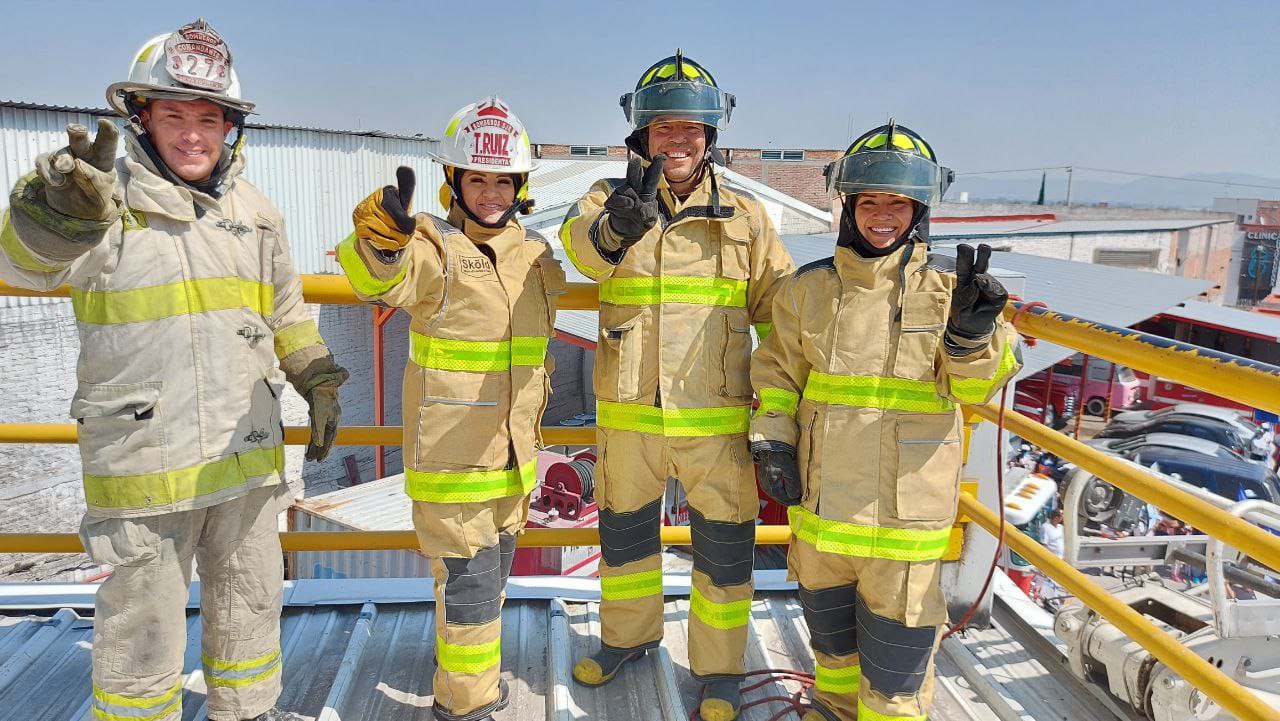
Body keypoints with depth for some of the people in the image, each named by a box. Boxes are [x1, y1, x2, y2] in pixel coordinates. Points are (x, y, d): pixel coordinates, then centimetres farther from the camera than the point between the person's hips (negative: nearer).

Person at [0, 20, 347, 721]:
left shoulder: (255, 212, 8)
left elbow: (288, 317, 19)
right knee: (142, 626, 8)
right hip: (144, 465, -5)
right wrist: (61, 213, -48)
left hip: (248, 459, 5)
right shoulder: (108, 201, -8)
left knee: (250, 608, 20)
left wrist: (319, 386, 19)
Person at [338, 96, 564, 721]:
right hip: (451, 452, -7)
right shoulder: (435, 247, -14)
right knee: (467, 577, 1)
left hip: (513, 452, 7)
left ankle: (462, 657, 46)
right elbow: (382, 279, -37)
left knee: (493, 566, 22)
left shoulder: (536, 254, 6)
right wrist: (381, 237, -59)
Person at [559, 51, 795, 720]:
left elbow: (782, 310, 7)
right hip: (628, 415, 1)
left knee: (723, 546, 8)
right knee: (624, 532, 19)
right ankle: (628, 634, 45)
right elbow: (580, 241, -23)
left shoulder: (745, 217, 3)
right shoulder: (611, 199, 1)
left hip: (716, 417, -1)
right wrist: (615, 229, -47)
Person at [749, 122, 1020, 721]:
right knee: (828, 625, 24)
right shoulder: (810, 287, 1)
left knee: (895, 649, 5)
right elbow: (776, 368, 10)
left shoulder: (948, 285, -6)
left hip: (906, 508, -3)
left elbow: (974, 388, -13)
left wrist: (971, 332, -32)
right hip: (819, 500, 4)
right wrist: (771, 440, -1)